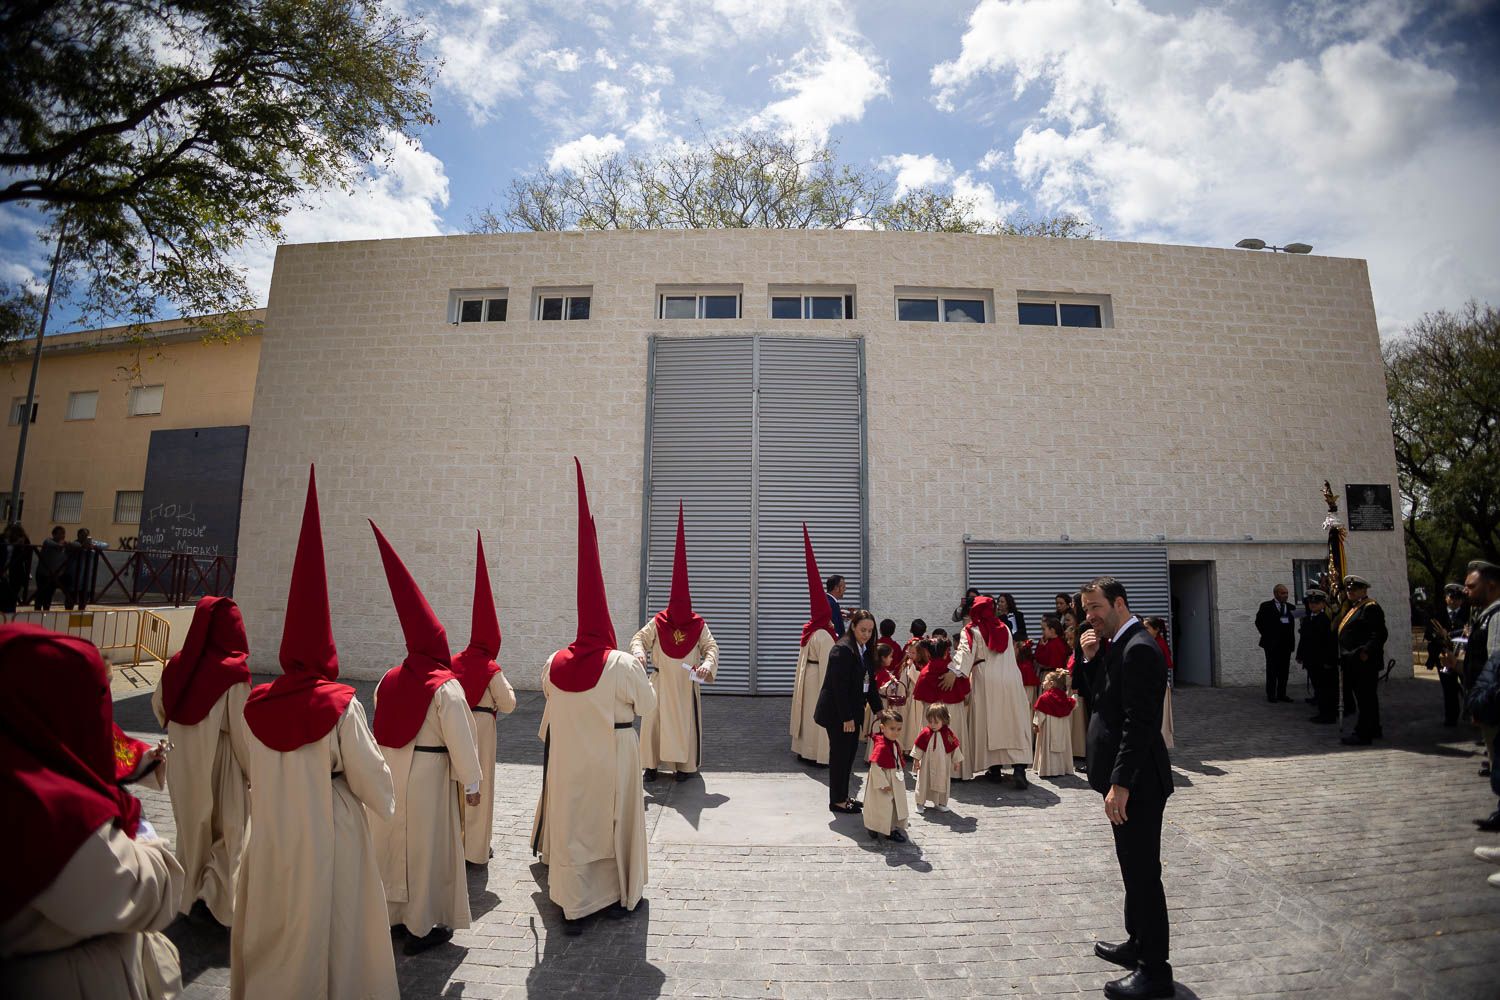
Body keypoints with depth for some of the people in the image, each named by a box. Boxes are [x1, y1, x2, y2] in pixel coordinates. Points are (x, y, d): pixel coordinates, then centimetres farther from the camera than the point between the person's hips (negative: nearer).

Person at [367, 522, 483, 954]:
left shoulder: (388, 681, 0)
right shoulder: (446, 687, -19)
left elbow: (381, 731, 9)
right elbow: (460, 740, -16)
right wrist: (471, 783, -6)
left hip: (390, 772, 6)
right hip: (428, 775, -6)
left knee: (391, 841, 20)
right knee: (427, 848, 7)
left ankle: (389, 911, 37)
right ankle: (423, 926, 19)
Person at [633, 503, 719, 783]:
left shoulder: (698, 625, -6)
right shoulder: (658, 623, -6)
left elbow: (711, 647, -5)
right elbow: (639, 638, -3)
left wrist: (707, 664, -24)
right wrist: (638, 652, -26)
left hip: (687, 683, 0)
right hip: (661, 681, 0)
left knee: (686, 721, 5)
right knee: (655, 720, 2)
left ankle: (686, 765, 16)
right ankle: (652, 763, 15)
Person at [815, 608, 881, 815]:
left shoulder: (866, 651, 9)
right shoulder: (842, 649, -20)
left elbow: (870, 683, 14)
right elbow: (839, 686, -22)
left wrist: (878, 709, 7)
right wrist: (847, 718, -22)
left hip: (853, 711, 9)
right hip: (837, 712, -9)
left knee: (849, 753, 14)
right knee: (840, 754, 1)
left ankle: (843, 796, 26)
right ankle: (837, 801, 13)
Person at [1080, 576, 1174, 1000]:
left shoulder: (1138, 648, -20)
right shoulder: (1117, 645, 10)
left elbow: (1139, 723, -25)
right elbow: (1097, 698, 15)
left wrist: (1120, 784, -24)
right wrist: (1090, 658, -1)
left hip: (1136, 782, -10)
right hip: (1126, 778, 10)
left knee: (1142, 871, 2)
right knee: (1135, 868, 22)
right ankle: (1138, 944, 37)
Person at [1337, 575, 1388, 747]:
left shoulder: (1370, 608, -11)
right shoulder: (1352, 608, 18)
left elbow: (1380, 634, -19)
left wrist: (1366, 652, -27)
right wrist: (1344, 656, 17)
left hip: (1364, 662, -10)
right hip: (1353, 662, 10)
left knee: (1365, 698, -6)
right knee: (1366, 698, 18)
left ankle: (1362, 734, -4)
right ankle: (1373, 730, 29)